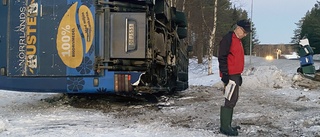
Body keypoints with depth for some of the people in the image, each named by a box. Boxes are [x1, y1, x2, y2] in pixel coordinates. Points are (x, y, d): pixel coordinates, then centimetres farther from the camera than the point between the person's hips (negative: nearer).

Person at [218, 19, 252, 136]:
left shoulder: (238, 40, 19)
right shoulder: (228, 38, -11)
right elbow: (222, 57, -17)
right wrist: (225, 74, -21)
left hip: (235, 75, 10)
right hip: (229, 75, -10)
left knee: (233, 99, 12)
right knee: (230, 100, -11)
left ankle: (227, 125, 18)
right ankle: (224, 127, -8)